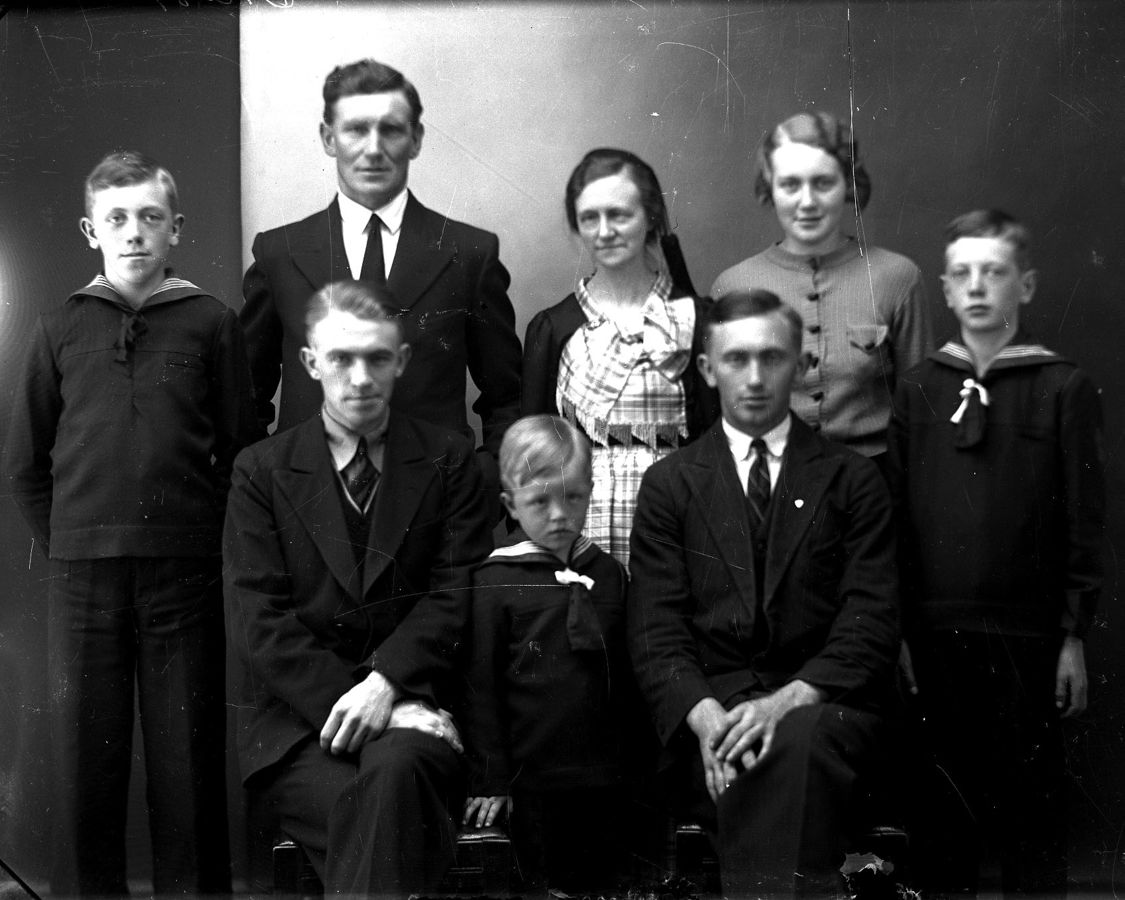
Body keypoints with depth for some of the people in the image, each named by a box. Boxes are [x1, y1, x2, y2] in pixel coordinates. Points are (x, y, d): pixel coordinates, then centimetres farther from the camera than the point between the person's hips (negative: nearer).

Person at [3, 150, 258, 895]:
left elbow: (242, 452, 3)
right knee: (84, 756, 7)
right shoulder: (61, 329, 8)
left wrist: (207, 541, 1)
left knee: (188, 757, 4)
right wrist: (65, 545, 5)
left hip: (185, 574, -1)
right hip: (82, 576, 2)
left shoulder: (212, 323, 3)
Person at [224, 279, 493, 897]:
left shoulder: (449, 459, 11)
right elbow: (258, 621, 0)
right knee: (363, 810, -31)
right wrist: (348, 699, -12)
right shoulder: (261, 470, 9)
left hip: (411, 704, 1)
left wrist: (385, 684, -14)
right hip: (295, 717, 0)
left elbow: (456, 593, 2)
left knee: (395, 771, -33)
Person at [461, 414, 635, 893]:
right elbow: (480, 684, -5)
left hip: (605, 776, 4)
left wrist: (631, 755, 13)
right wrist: (491, 778, -6)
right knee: (546, 884, 2)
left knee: (601, 881, 9)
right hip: (533, 777, -4)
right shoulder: (496, 580, -6)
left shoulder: (607, 572, 7)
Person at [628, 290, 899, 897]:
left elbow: (872, 623, 2)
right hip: (706, 706, 0)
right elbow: (655, 630, 5)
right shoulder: (670, 483, 14)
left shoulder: (852, 480, 12)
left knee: (795, 744, -35)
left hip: (821, 704, 0)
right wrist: (705, 713, -16)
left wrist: (788, 700, -17)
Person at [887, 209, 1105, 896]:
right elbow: (896, 516, 6)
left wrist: (1075, 636, -5)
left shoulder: (1064, 389, -1)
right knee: (946, 802, 11)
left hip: (1027, 634, -2)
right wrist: (898, 630, 2)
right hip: (934, 633, 2)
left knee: (1030, 803, 6)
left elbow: (1085, 523, -2)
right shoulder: (918, 389, 7)